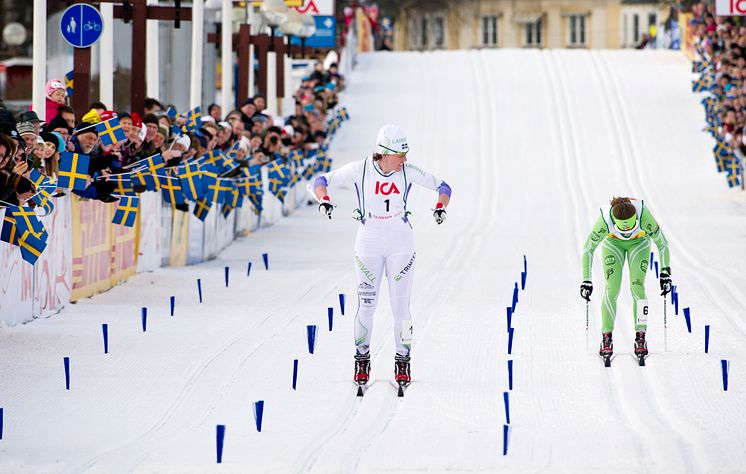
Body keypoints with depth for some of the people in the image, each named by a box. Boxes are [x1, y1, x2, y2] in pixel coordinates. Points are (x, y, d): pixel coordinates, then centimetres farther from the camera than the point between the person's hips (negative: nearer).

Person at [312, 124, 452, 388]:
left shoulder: (408, 172, -10)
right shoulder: (359, 170, -13)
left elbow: (442, 187, 1)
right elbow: (321, 181, -3)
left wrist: (440, 207, -18)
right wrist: (324, 201, -23)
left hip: (401, 244, 0)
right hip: (369, 243, 0)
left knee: (401, 305, -2)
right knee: (366, 305, 0)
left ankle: (403, 363, 10)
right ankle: (362, 360, 17)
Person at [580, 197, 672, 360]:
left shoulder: (644, 215, -38)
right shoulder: (605, 219, -38)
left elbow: (662, 244, -23)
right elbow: (588, 250, -25)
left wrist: (665, 273, -24)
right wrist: (586, 280, -28)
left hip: (638, 243, 0)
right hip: (613, 244, 0)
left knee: (637, 287, -15)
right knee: (612, 289, -14)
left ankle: (640, 338, -10)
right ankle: (606, 339, -8)